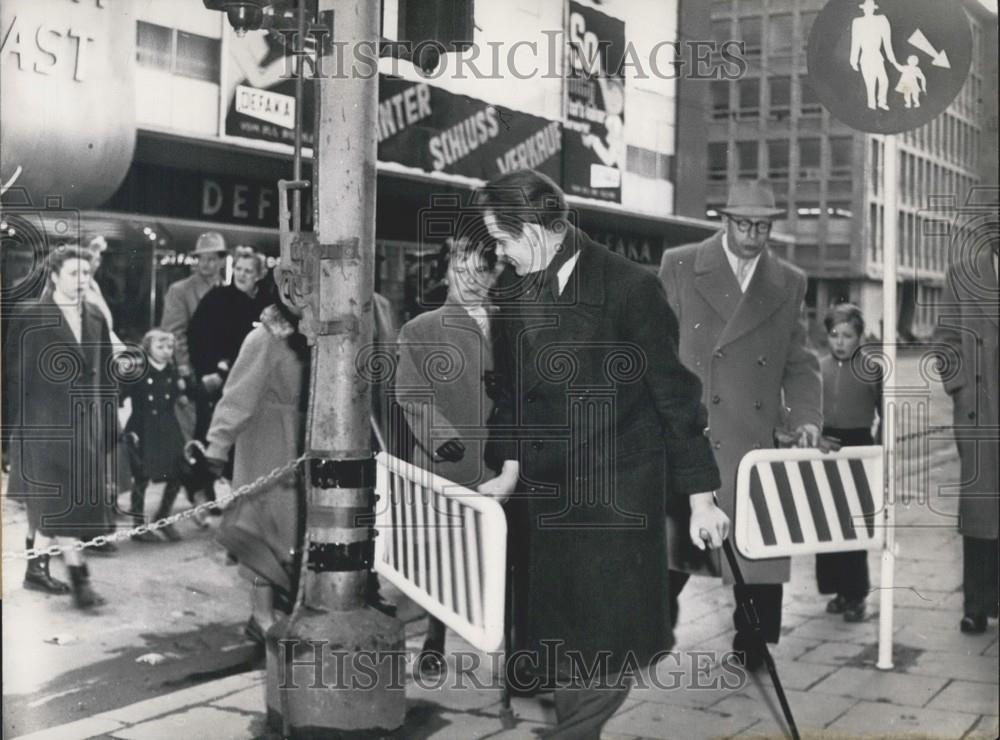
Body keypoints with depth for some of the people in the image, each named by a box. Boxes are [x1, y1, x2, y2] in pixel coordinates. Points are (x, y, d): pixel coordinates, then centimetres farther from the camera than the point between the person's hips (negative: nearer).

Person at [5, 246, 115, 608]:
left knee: (43, 501, 14)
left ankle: (36, 567, 24)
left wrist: (109, 421, 9)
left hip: (86, 423, 6)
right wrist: (18, 422, -10)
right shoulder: (29, 317, -7)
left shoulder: (96, 319, 9)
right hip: (45, 423, -6)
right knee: (59, 502, -7)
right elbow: (14, 373, -7)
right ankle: (79, 577, -8)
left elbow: (105, 374, 12)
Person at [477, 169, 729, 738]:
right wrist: (509, 469, 10)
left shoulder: (630, 287, -14)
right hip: (547, 490, 5)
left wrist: (701, 497, -10)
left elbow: (675, 392, -11)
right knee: (558, 636, 11)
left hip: (619, 492, -5)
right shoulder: (514, 291, 4)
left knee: (601, 636, -1)